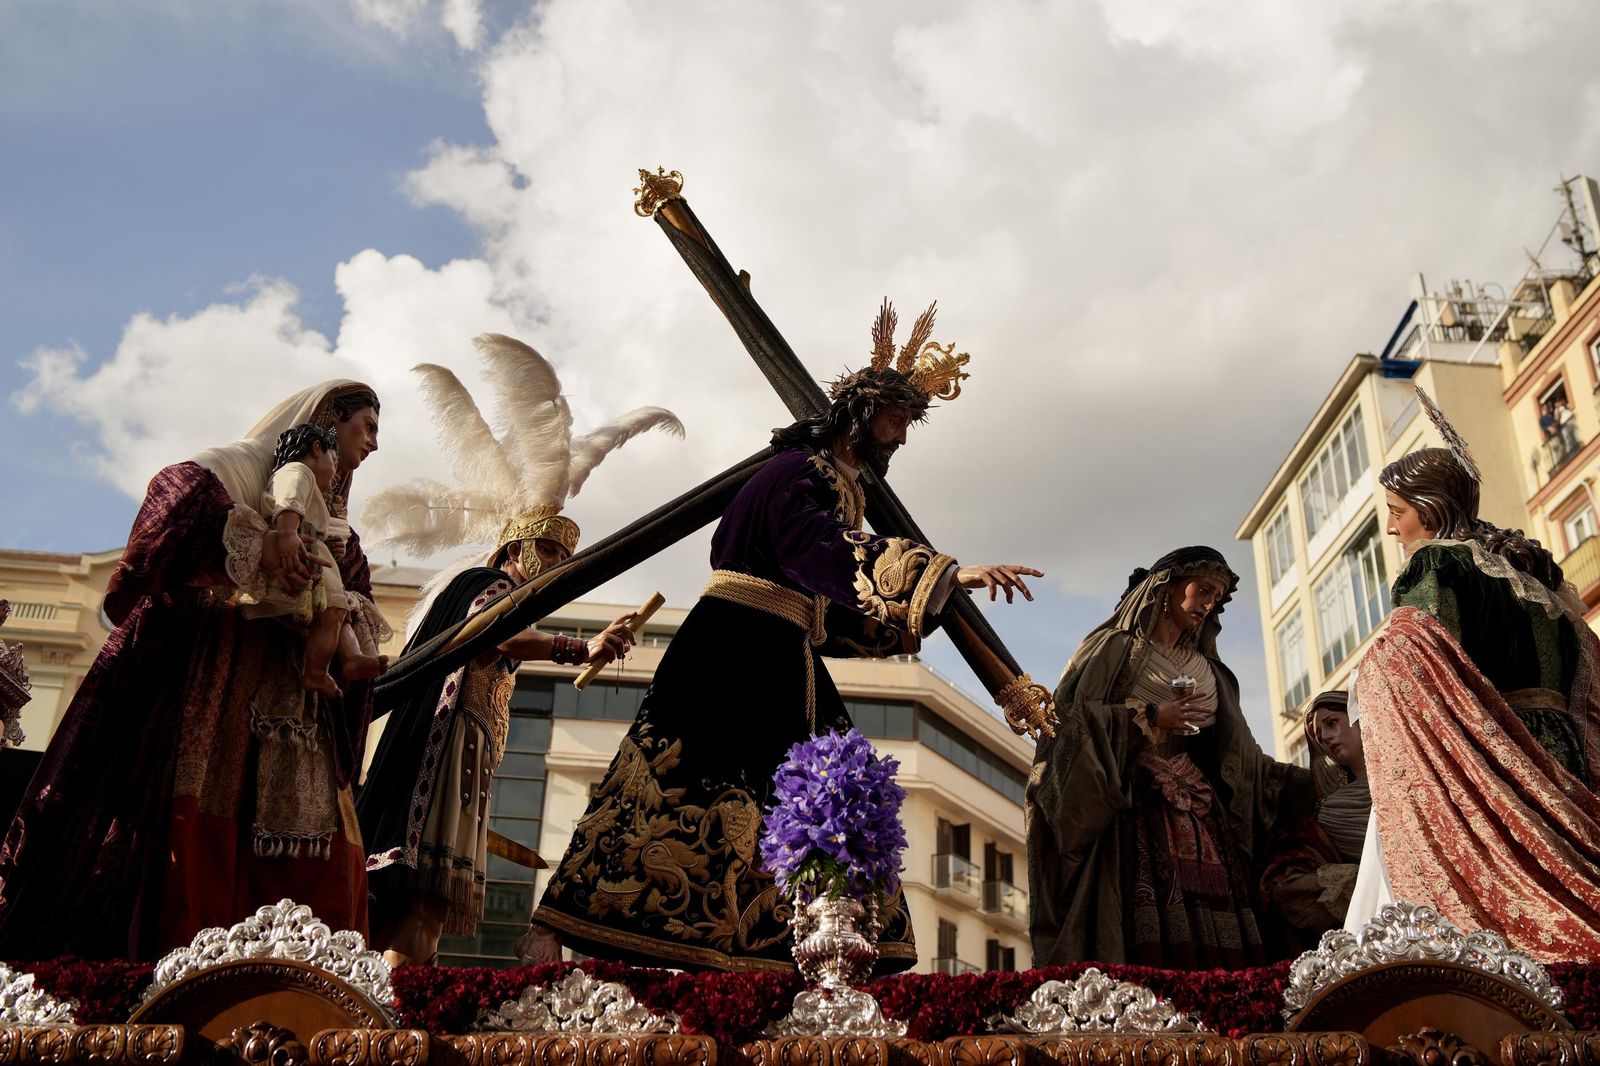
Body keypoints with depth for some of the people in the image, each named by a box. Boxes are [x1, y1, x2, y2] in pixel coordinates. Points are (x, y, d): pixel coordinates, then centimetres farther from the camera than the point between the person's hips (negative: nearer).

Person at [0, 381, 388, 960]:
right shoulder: (240, 466, 10)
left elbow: (364, 617, 15)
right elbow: (176, 491, -12)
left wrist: (345, 613, -8)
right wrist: (256, 539, -25)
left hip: (291, 708, 6)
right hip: (209, 676, -6)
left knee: (325, 859, -7)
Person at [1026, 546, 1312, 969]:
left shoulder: (1209, 670, 26)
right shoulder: (1116, 647, 10)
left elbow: (1238, 756, 21)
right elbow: (1070, 713, -4)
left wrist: (1308, 783, 13)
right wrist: (1149, 717, -8)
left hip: (1201, 818, 5)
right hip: (1132, 812, -5)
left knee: (1212, 939, -11)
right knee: (1147, 932, -20)